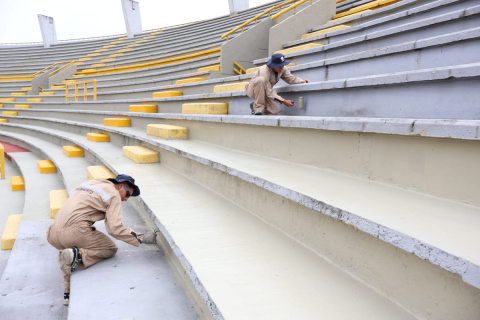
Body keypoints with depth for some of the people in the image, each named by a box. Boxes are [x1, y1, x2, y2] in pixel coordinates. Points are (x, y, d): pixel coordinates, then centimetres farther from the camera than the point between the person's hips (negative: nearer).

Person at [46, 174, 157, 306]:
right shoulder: (113, 194, 2)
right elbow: (115, 229, -9)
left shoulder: (89, 183, 25)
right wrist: (142, 238, -3)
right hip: (75, 232, -7)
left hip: (54, 234, 7)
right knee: (111, 249, 13)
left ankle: (68, 294, 23)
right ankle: (77, 255, -12)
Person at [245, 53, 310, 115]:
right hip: (253, 90, -6)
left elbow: (291, 78, -4)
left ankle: (254, 105, 16)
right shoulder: (264, 72, -33)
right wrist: (284, 101, -37)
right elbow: (269, 92, -34)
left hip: (264, 92, 6)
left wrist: (302, 81, -24)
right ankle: (258, 106, -24)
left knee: (274, 112, -12)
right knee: (261, 79, -39)